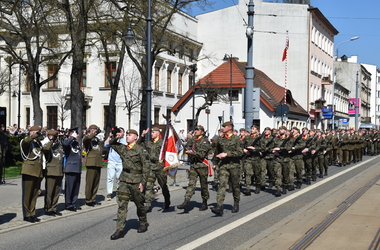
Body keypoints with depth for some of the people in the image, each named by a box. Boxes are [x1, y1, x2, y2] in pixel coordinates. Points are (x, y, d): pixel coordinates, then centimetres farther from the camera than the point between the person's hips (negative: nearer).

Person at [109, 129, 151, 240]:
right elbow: (112, 144, 27)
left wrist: (143, 182, -14)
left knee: (139, 204, 10)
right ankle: (120, 230, -2)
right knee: (122, 204, -2)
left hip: (136, 181, -5)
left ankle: (143, 224, 32)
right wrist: (116, 138, 5)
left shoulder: (141, 150, -7)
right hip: (124, 180, 5)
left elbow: (146, 167, -9)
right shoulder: (123, 148, 10)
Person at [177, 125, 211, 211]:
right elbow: (186, 147, 26)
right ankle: (186, 202, -15)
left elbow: (202, 154, -16)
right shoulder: (193, 139, 13)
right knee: (191, 183, -6)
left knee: (203, 185, 6)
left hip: (202, 165, -5)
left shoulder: (205, 141, -7)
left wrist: (192, 152, -12)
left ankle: (204, 203, 19)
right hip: (193, 164, 5)